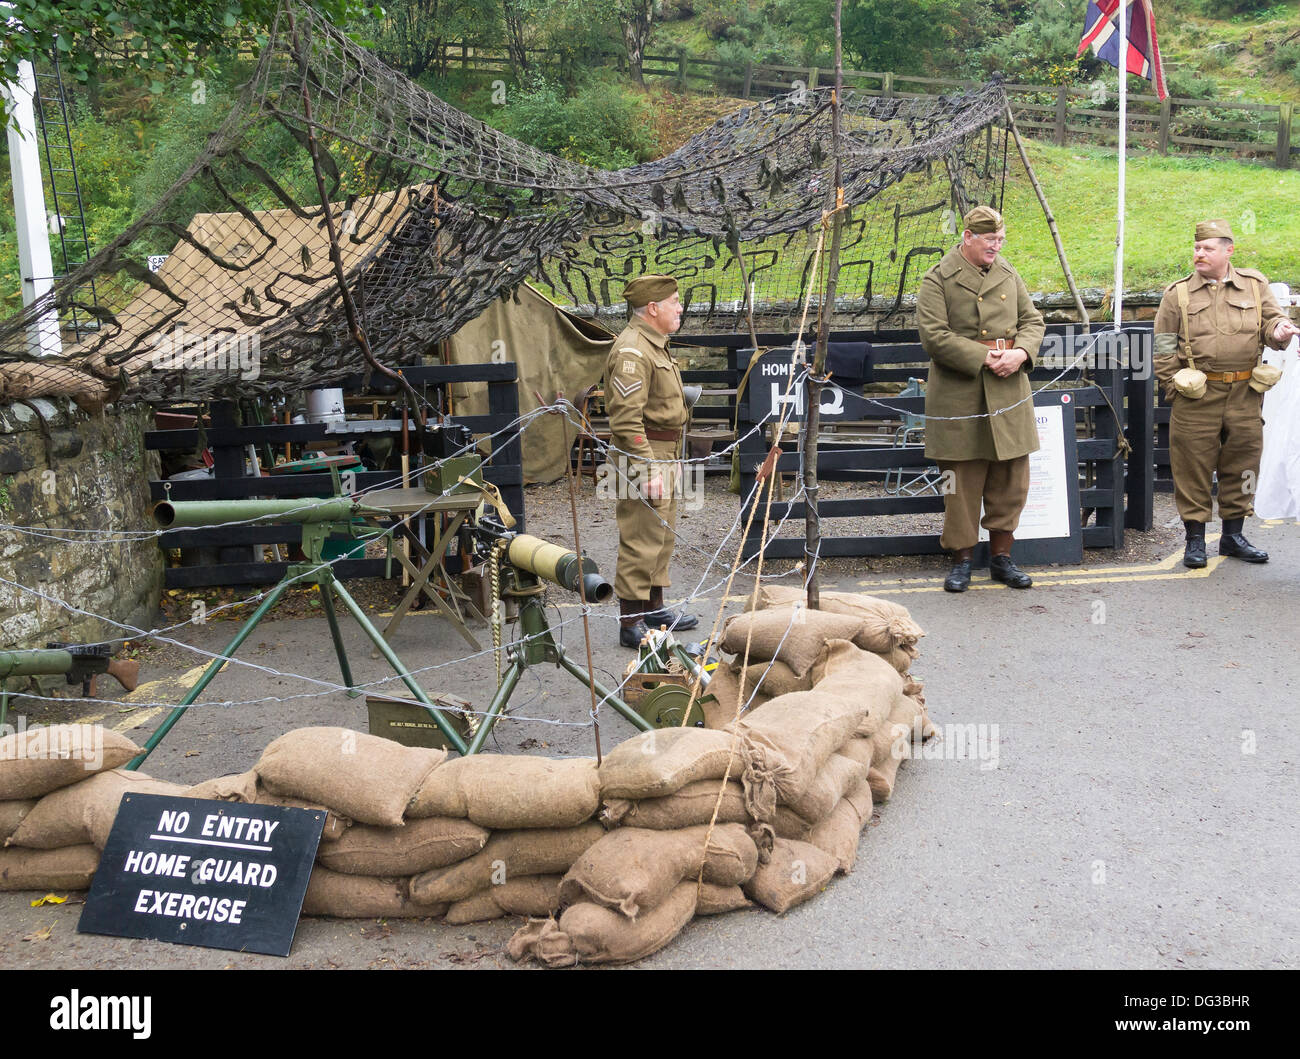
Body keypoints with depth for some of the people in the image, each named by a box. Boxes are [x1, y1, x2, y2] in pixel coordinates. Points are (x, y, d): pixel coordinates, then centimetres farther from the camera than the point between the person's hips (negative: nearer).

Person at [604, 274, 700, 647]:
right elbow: (626, 419, -23)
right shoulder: (631, 351, -17)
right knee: (641, 540, -8)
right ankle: (631, 623, -2)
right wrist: (648, 470, -25)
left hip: (664, 454, 11)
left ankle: (654, 608, 29)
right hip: (644, 454, -11)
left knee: (664, 534, 17)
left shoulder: (655, 346, 18)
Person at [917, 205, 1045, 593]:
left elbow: (1032, 320, 15)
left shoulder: (1008, 275, 13)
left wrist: (1022, 352, -6)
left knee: (1011, 481, 8)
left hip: (1009, 393, 5)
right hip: (958, 397, -5)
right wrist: (983, 358, -17)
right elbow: (933, 335, -12)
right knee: (962, 483, 2)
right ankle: (962, 558, 15)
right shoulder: (937, 280, -4)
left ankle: (1001, 556, 21)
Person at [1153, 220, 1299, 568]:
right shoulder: (1178, 294, 4)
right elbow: (1164, 347, 4)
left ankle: (1233, 534, 24)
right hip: (1197, 396, -2)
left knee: (1241, 463, 10)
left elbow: (1272, 318, 10)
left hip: (1244, 395, 3)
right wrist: (1174, 388, -2)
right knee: (1193, 466, 0)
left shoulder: (1254, 285, 9)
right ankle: (1195, 538, 11)